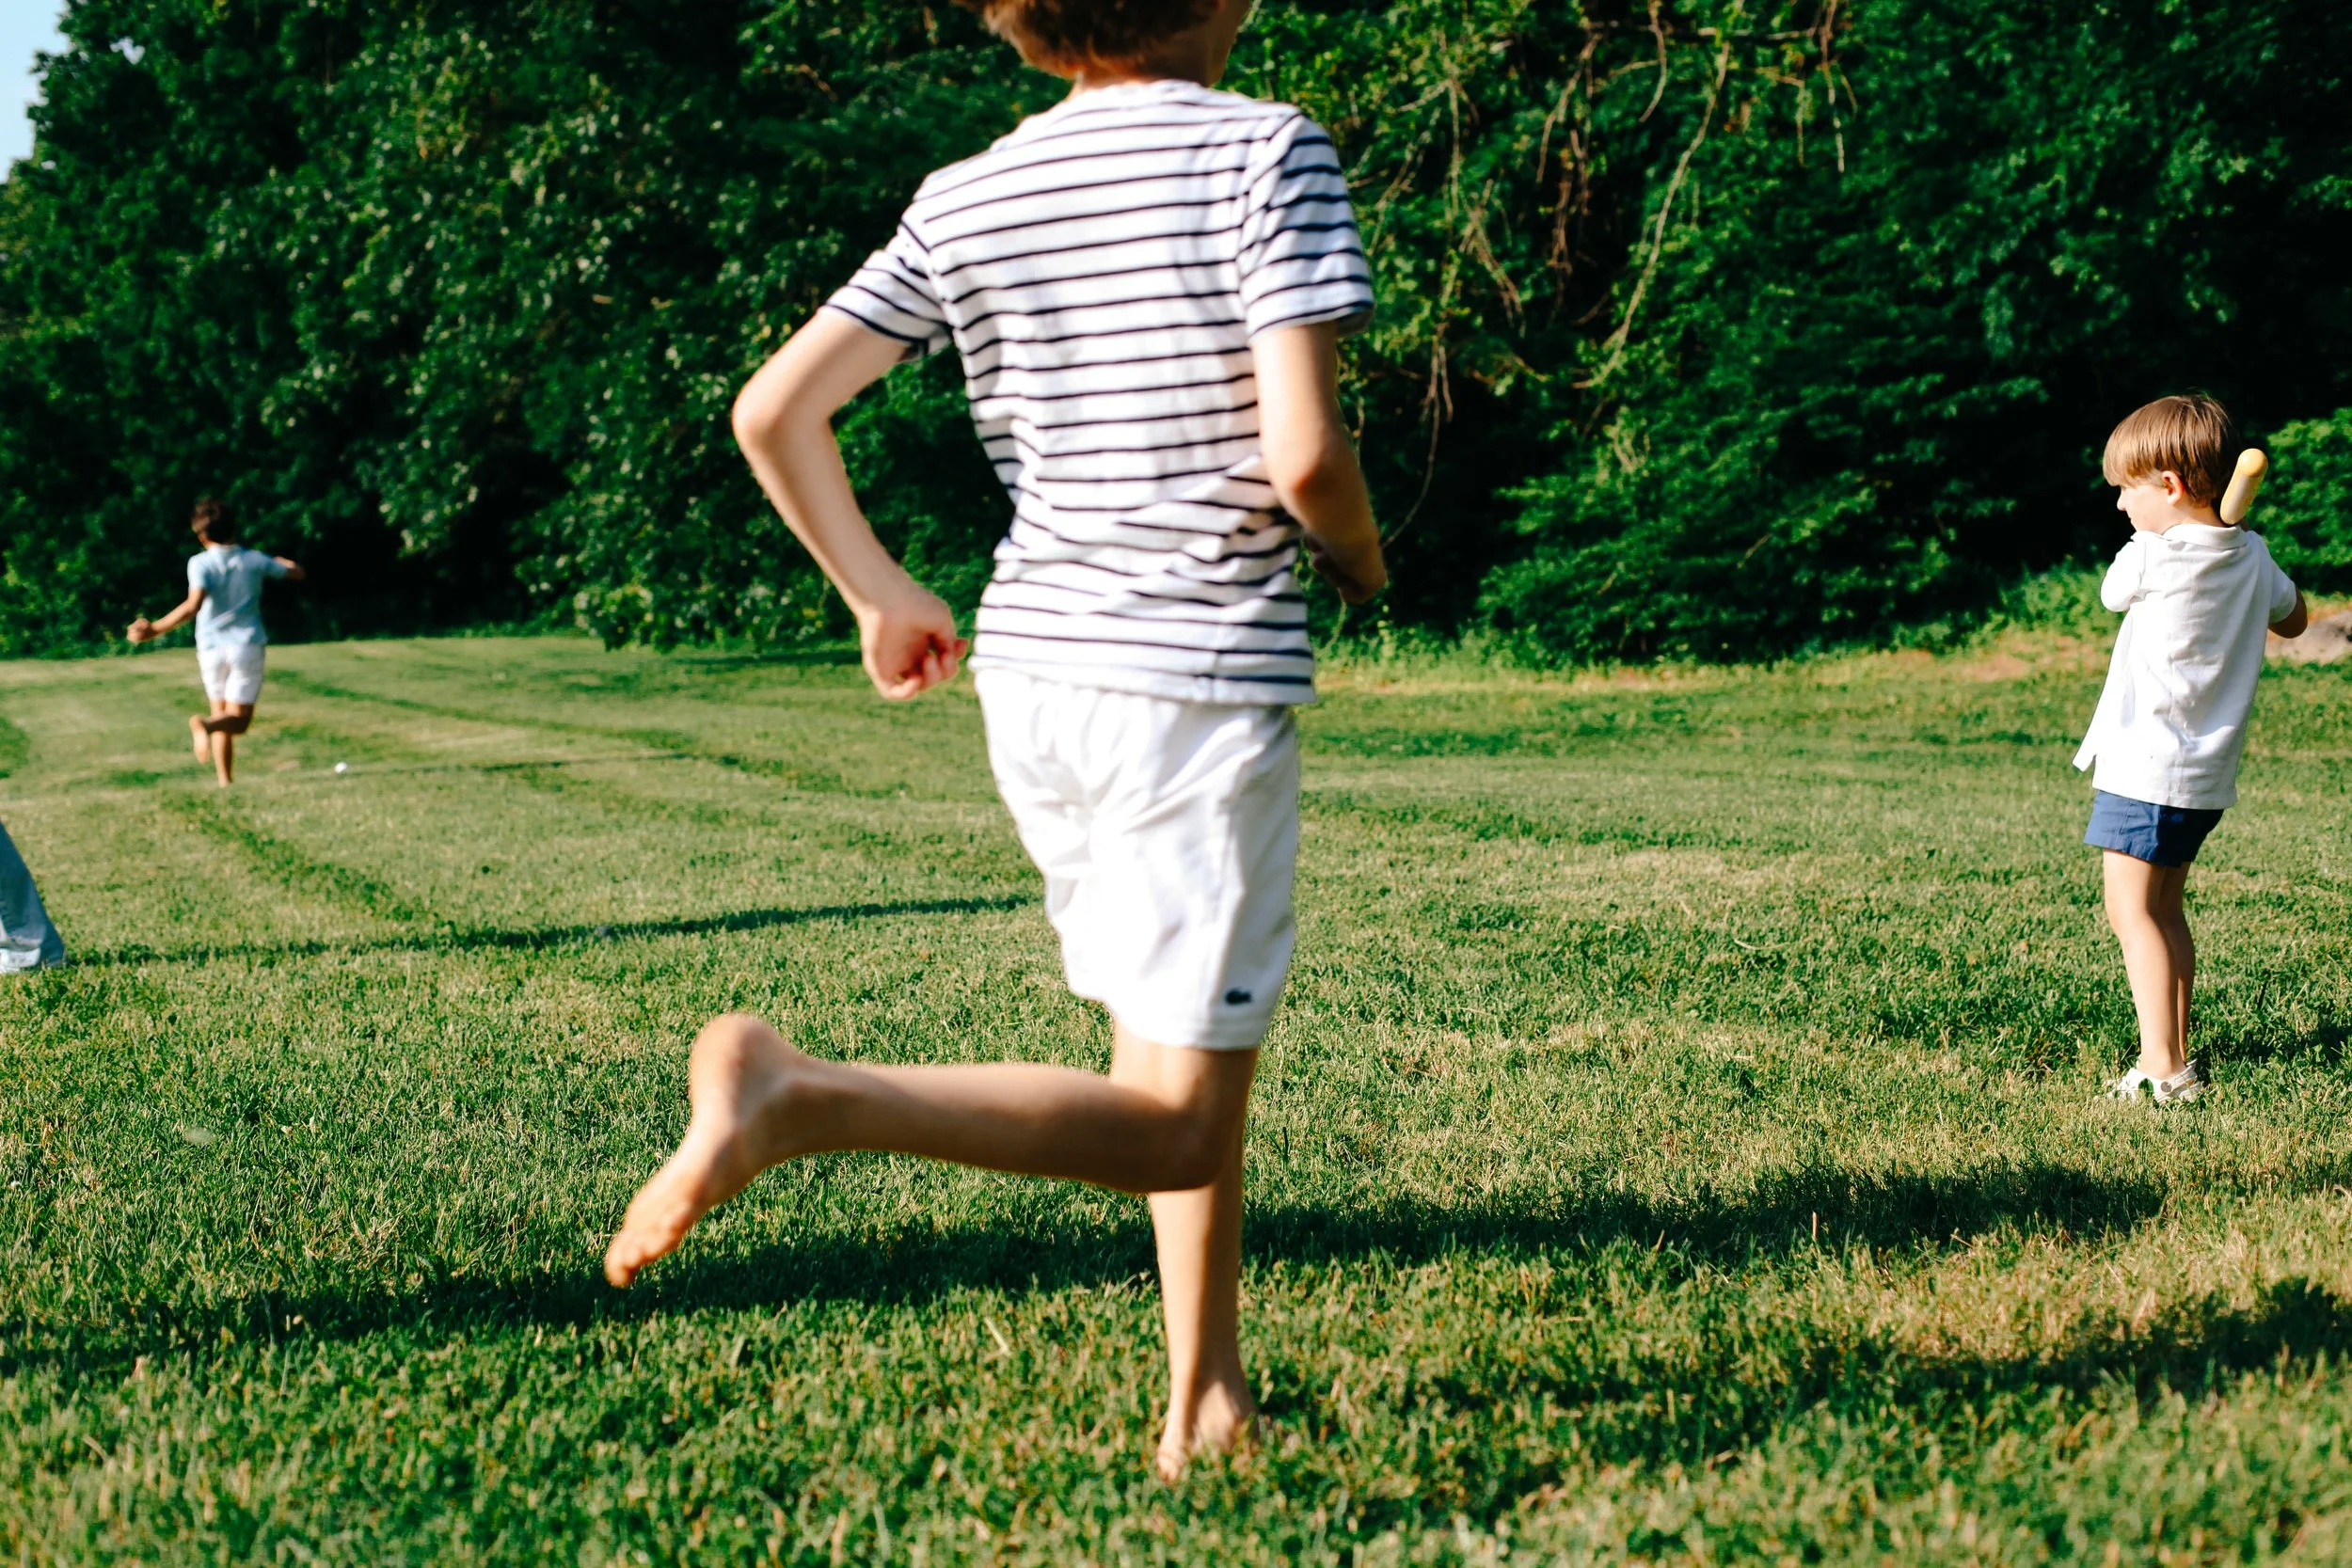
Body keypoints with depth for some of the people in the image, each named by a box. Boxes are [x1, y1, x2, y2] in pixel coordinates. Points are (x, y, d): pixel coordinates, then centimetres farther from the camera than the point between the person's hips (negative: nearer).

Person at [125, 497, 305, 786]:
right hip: (247, 646, 0)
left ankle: (225, 781, 4)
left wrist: (155, 629, -25)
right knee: (238, 721, -1)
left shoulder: (200, 563, -7)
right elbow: (296, 573, 17)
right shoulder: (254, 560, 2)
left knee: (221, 714, 14)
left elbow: (193, 605, -23)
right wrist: (277, 561, 38)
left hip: (211, 648, 0)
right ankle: (203, 724, -34)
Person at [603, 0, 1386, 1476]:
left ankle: (1208, 1400, 26)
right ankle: (806, 1097, -24)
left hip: (1032, 667, 7)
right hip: (1206, 678, -7)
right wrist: (1364, 562, 3)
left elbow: (775, 411, 4)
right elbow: (1302, 458, -19)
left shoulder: (963, 200, 7)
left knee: (1195, 1046, 22)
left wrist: (881, 594, 16)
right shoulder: (1267, 152, -10)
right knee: (1170, 1122, -4)